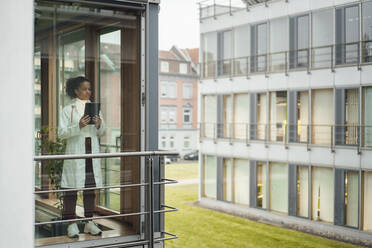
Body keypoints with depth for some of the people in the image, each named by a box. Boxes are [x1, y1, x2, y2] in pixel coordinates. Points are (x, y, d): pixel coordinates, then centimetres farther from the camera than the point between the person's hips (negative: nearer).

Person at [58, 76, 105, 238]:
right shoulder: (68, 109, 0)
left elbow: (101, 133, 16)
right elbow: (61, 133, -6)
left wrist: (99, 125, -6)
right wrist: (78, 126, -19)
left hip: (92, 153, 4)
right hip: (75, 153, -4)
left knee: (90, 188, 8)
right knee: (71, 188, -2)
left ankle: (89, 222, 18)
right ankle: (71, 224, 6)